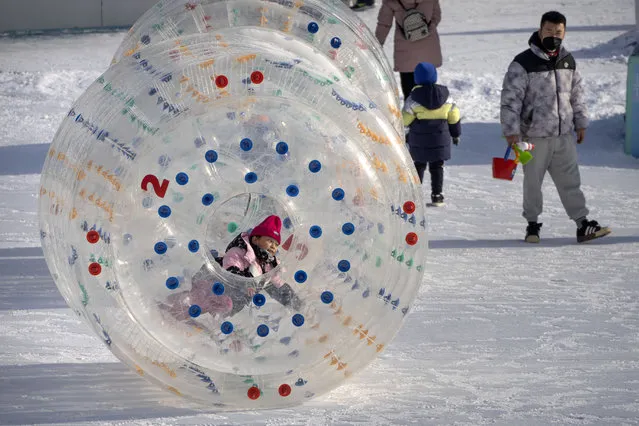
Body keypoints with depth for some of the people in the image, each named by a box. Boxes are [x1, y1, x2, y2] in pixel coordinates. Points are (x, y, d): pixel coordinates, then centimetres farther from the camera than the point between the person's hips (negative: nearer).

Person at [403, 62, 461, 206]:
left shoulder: (413, 98, -10)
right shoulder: (444, 96, -1)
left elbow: (405, 119, -6)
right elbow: (454, 116, 6)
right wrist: (456, 134, 19)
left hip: (418, 141, -1)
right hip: (440, 139, 2)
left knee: (418, 166, 11)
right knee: (437, 167, 9)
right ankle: (437, 195, 5)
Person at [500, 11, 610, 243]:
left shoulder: (568, 61, 8)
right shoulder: (523, 63, -10)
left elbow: (577, 94, 18)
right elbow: (510, 99, -11)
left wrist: (581, 123, 17)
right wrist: (511, 131, -14)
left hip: (564, 135, 4)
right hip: (535, 135, -4)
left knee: (570, 181, 4)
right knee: (532, 182, 6)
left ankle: (583, 224, 5)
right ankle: (532, 225, 19)